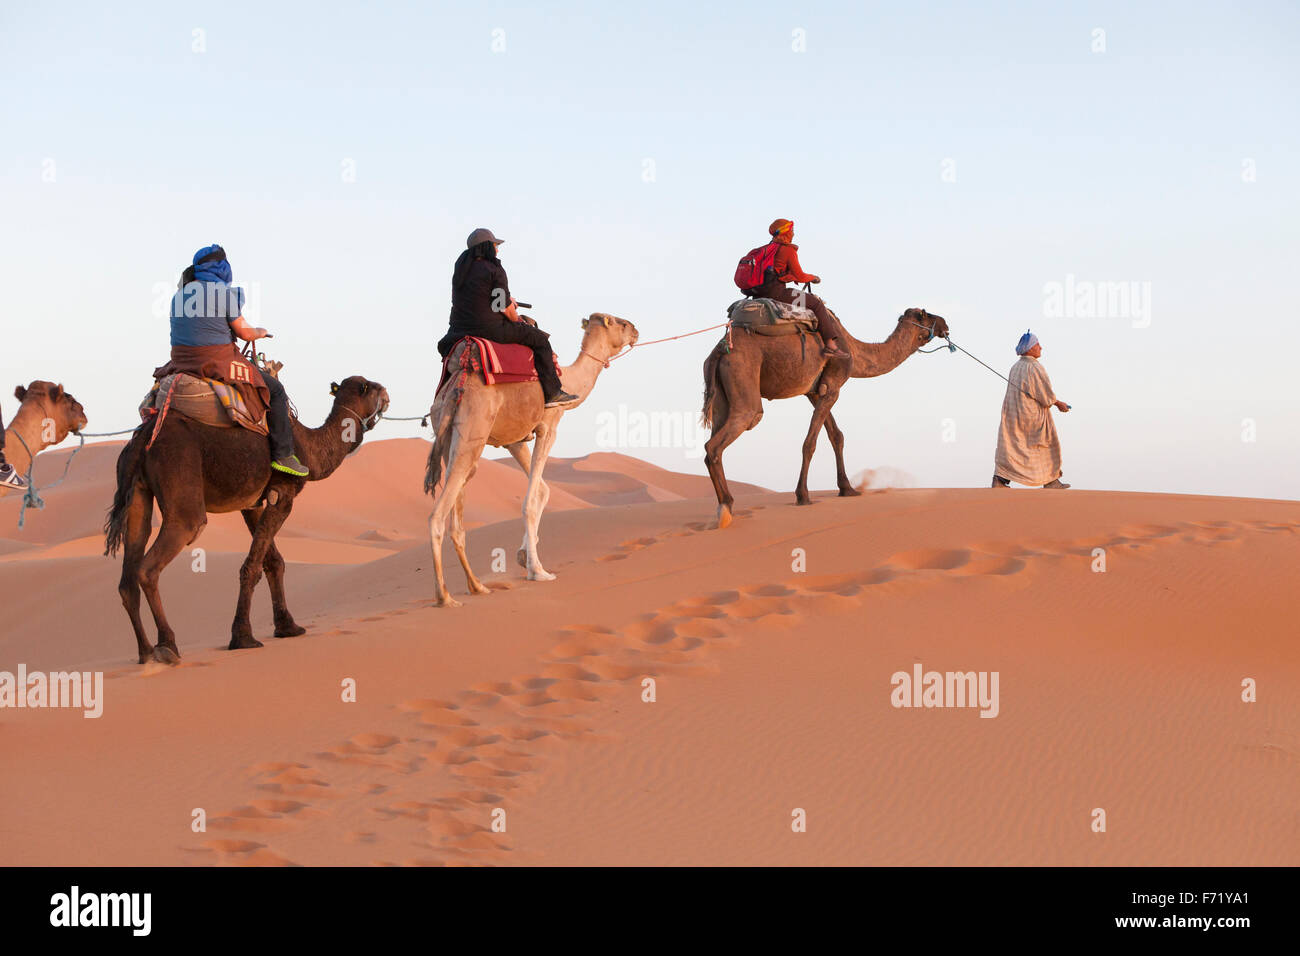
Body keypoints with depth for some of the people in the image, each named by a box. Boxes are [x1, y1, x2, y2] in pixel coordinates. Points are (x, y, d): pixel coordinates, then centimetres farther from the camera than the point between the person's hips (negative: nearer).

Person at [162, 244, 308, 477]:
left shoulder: (178, 296, 11)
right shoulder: (224, 292, -11)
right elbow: (245, 333, -8)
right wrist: (261, 332, 14)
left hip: (182, 362, 7)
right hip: (217, 363, -7)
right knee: (275, 390, 5)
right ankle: (282, 455, 0)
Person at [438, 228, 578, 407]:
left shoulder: (462, 267, 12)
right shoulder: (494, 270, -11)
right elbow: (505, 308, -9)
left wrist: (507, 297, 29)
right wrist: (517, 320, 11)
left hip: (460, 329, 7)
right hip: (489, 330, -7)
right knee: (540, 339, 7)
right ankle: (552, 393, 5)